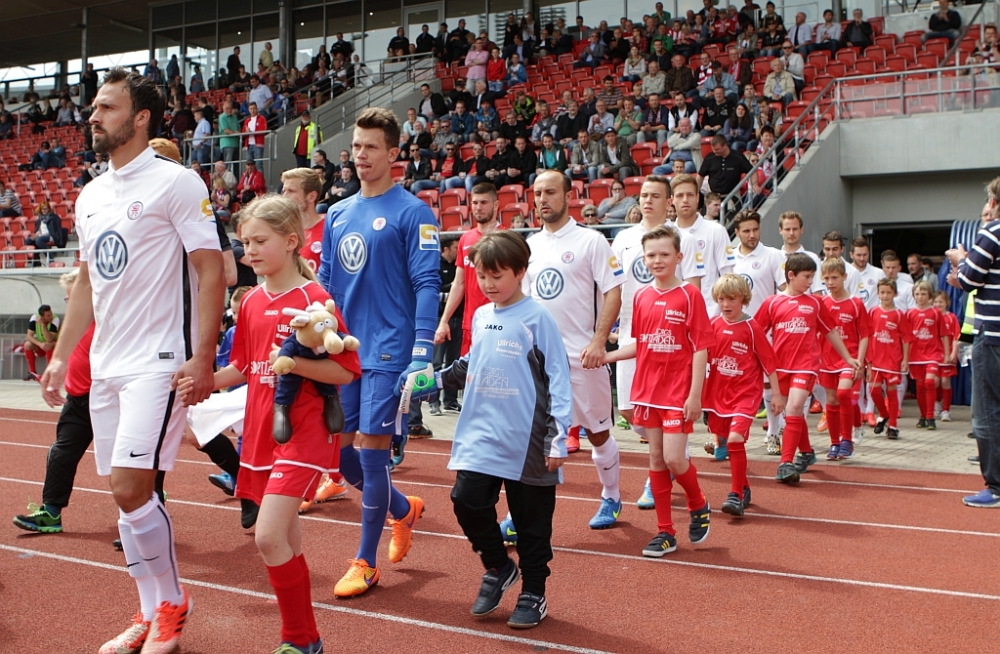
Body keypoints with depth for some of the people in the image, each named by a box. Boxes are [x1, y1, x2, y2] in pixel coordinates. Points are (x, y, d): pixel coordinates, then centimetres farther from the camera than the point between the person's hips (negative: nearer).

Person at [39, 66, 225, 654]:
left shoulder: (175, 182, -7)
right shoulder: (90, 196, 15)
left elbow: (211, 272, -11)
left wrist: (203, 358, -19)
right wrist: (62, 357, 17)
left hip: (159, 363, -7)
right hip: (106, 364, 8)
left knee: (130, 488, -13)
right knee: (126, 491, 9)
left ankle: (172, 603, 8)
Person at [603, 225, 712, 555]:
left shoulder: (689, 295, -8)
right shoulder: (641, 297, 6)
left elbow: (700, 348, -10)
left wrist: (695, 395, -14)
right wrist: (605, 356, 3)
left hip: (678, 393, -5)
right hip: (647, 390, 5)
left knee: (674, 458, -10)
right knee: (656, 458, 8)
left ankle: (699, 506, 21)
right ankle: (665, 532, 17)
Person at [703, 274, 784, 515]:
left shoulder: (751, 328, -9)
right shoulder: (713, 325, 1)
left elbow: (768, 361, -5)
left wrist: (776, 394, -5)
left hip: (745, 393, -5)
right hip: (719, 393, 5)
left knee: (735, 439, -18)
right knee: (726, 440, 13)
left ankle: (736, 495, -8)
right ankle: (743, 488, 32)